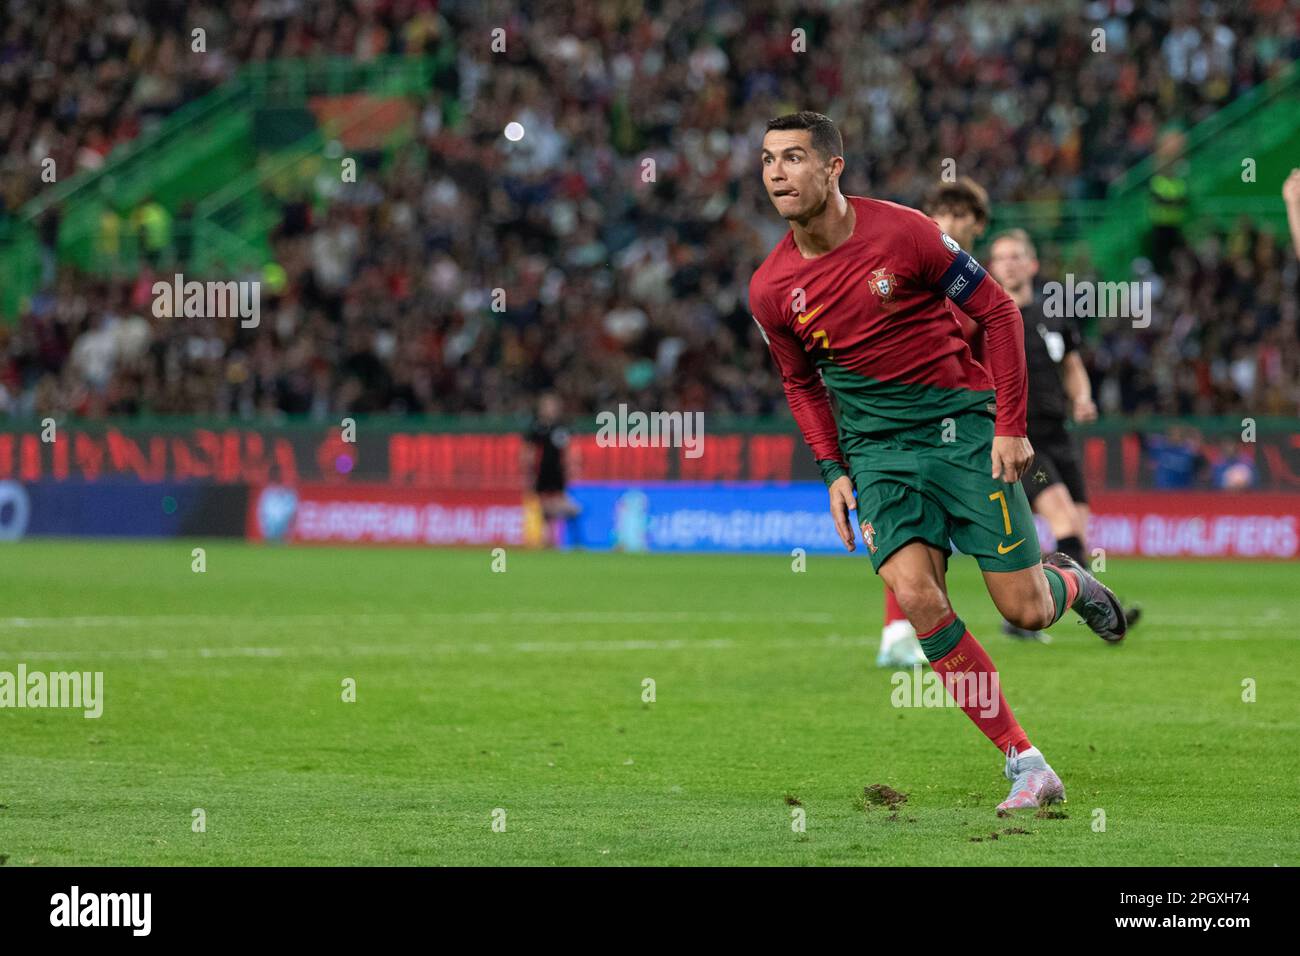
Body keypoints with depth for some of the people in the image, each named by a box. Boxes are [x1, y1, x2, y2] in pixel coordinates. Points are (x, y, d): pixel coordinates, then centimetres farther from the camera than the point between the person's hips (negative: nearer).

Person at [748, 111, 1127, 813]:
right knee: (915, 596, -20)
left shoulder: (901, 233, -13)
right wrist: (833, 471, 6)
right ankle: (1025, 765, -11)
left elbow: (997, 311, -4)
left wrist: (1010, 426, -7)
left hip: (965, 423, -2)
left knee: (1024, 611, -6)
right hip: (877, 446, 2)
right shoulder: (770, 289, -2)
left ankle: (1068, 583, 35)